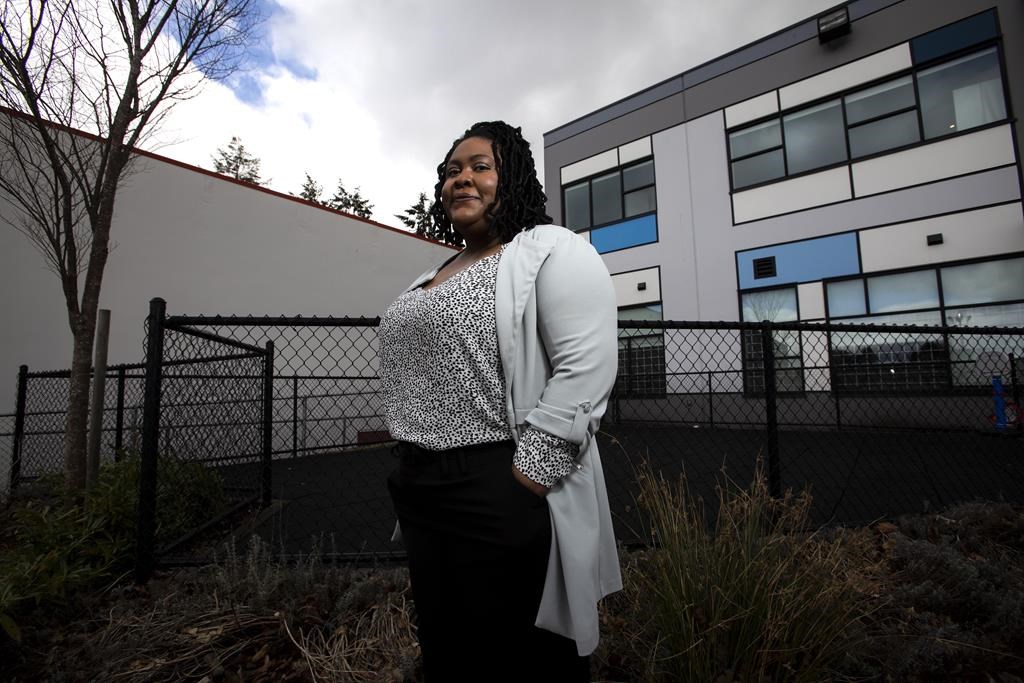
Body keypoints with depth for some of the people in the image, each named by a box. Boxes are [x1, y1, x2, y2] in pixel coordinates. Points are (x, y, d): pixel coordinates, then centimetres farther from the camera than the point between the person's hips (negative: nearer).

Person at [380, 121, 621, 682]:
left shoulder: (554, 252, -6)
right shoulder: (432, 276, 19)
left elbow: (586, 370, -18)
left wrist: (525, 483, -21)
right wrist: (410, 478, 17)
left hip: (507, 493, -8)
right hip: (420, 493, 8)